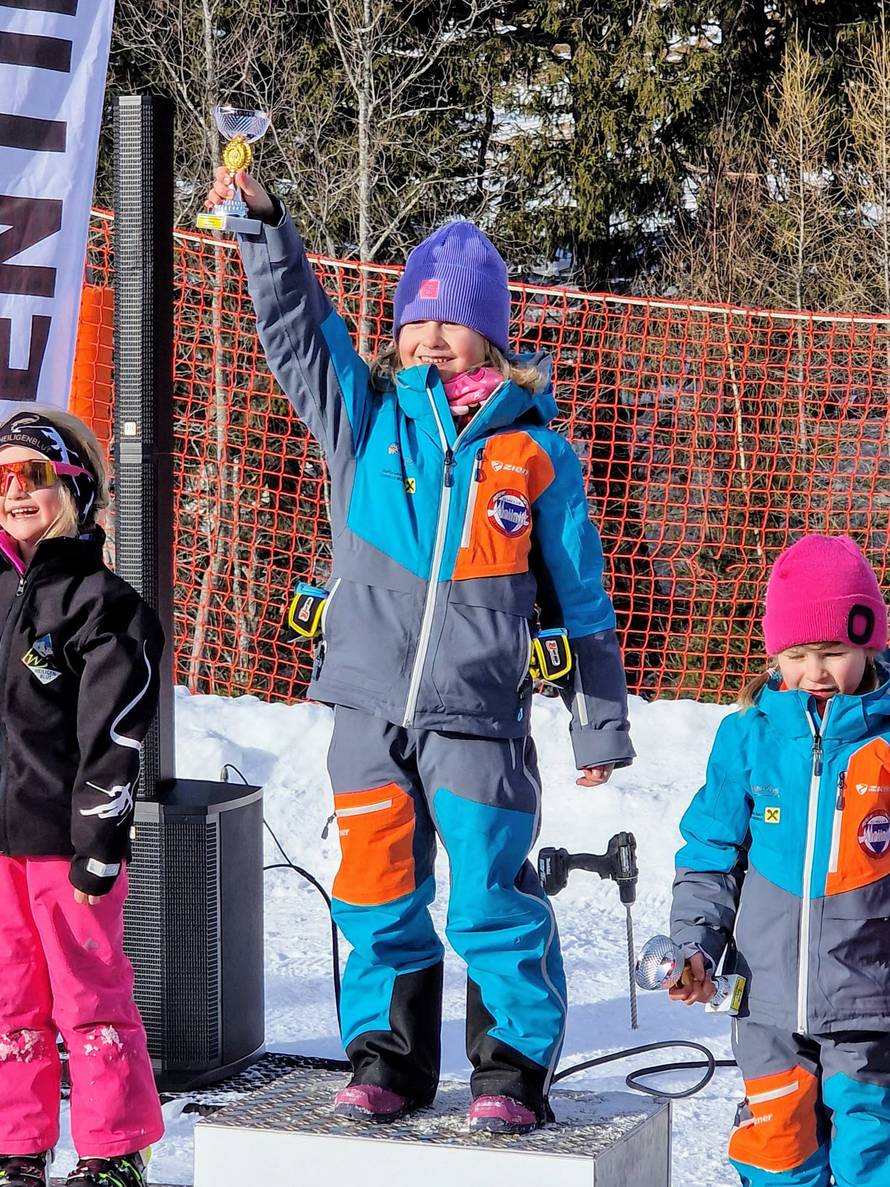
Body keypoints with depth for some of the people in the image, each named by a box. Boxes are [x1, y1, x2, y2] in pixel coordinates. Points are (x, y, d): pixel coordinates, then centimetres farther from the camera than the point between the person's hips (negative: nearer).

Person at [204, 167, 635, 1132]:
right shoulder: (366, 419, 9)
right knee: (378, 896, 7)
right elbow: (296, 328, 0)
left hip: (480, 721, -2)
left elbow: (581, 598, 8)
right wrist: (262, 225, -15)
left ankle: (514, 1065, 9)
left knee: (493, 897, -3)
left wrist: (601, 725, 9)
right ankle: (387, 1056, 20)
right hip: (370, 709, 2)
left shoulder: (535, 453, 3)